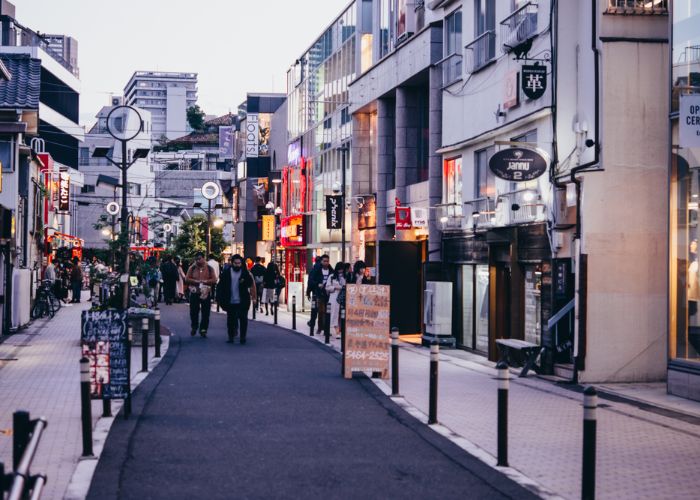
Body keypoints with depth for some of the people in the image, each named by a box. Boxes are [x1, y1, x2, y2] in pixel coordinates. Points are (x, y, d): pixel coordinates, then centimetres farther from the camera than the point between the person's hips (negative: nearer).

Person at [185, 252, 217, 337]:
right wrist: (196, 281, -16)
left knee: (205, 313, 0)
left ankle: (203, 330, 8)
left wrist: (205, 281, -17)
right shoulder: (192, 268, 4)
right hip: (194, 293, 0)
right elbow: (187, 279, -2)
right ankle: (194, 327, 24)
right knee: (193, 311, 6)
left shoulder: (209, 268, 3)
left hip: (206, 293, 0)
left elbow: (214, 280, -2)